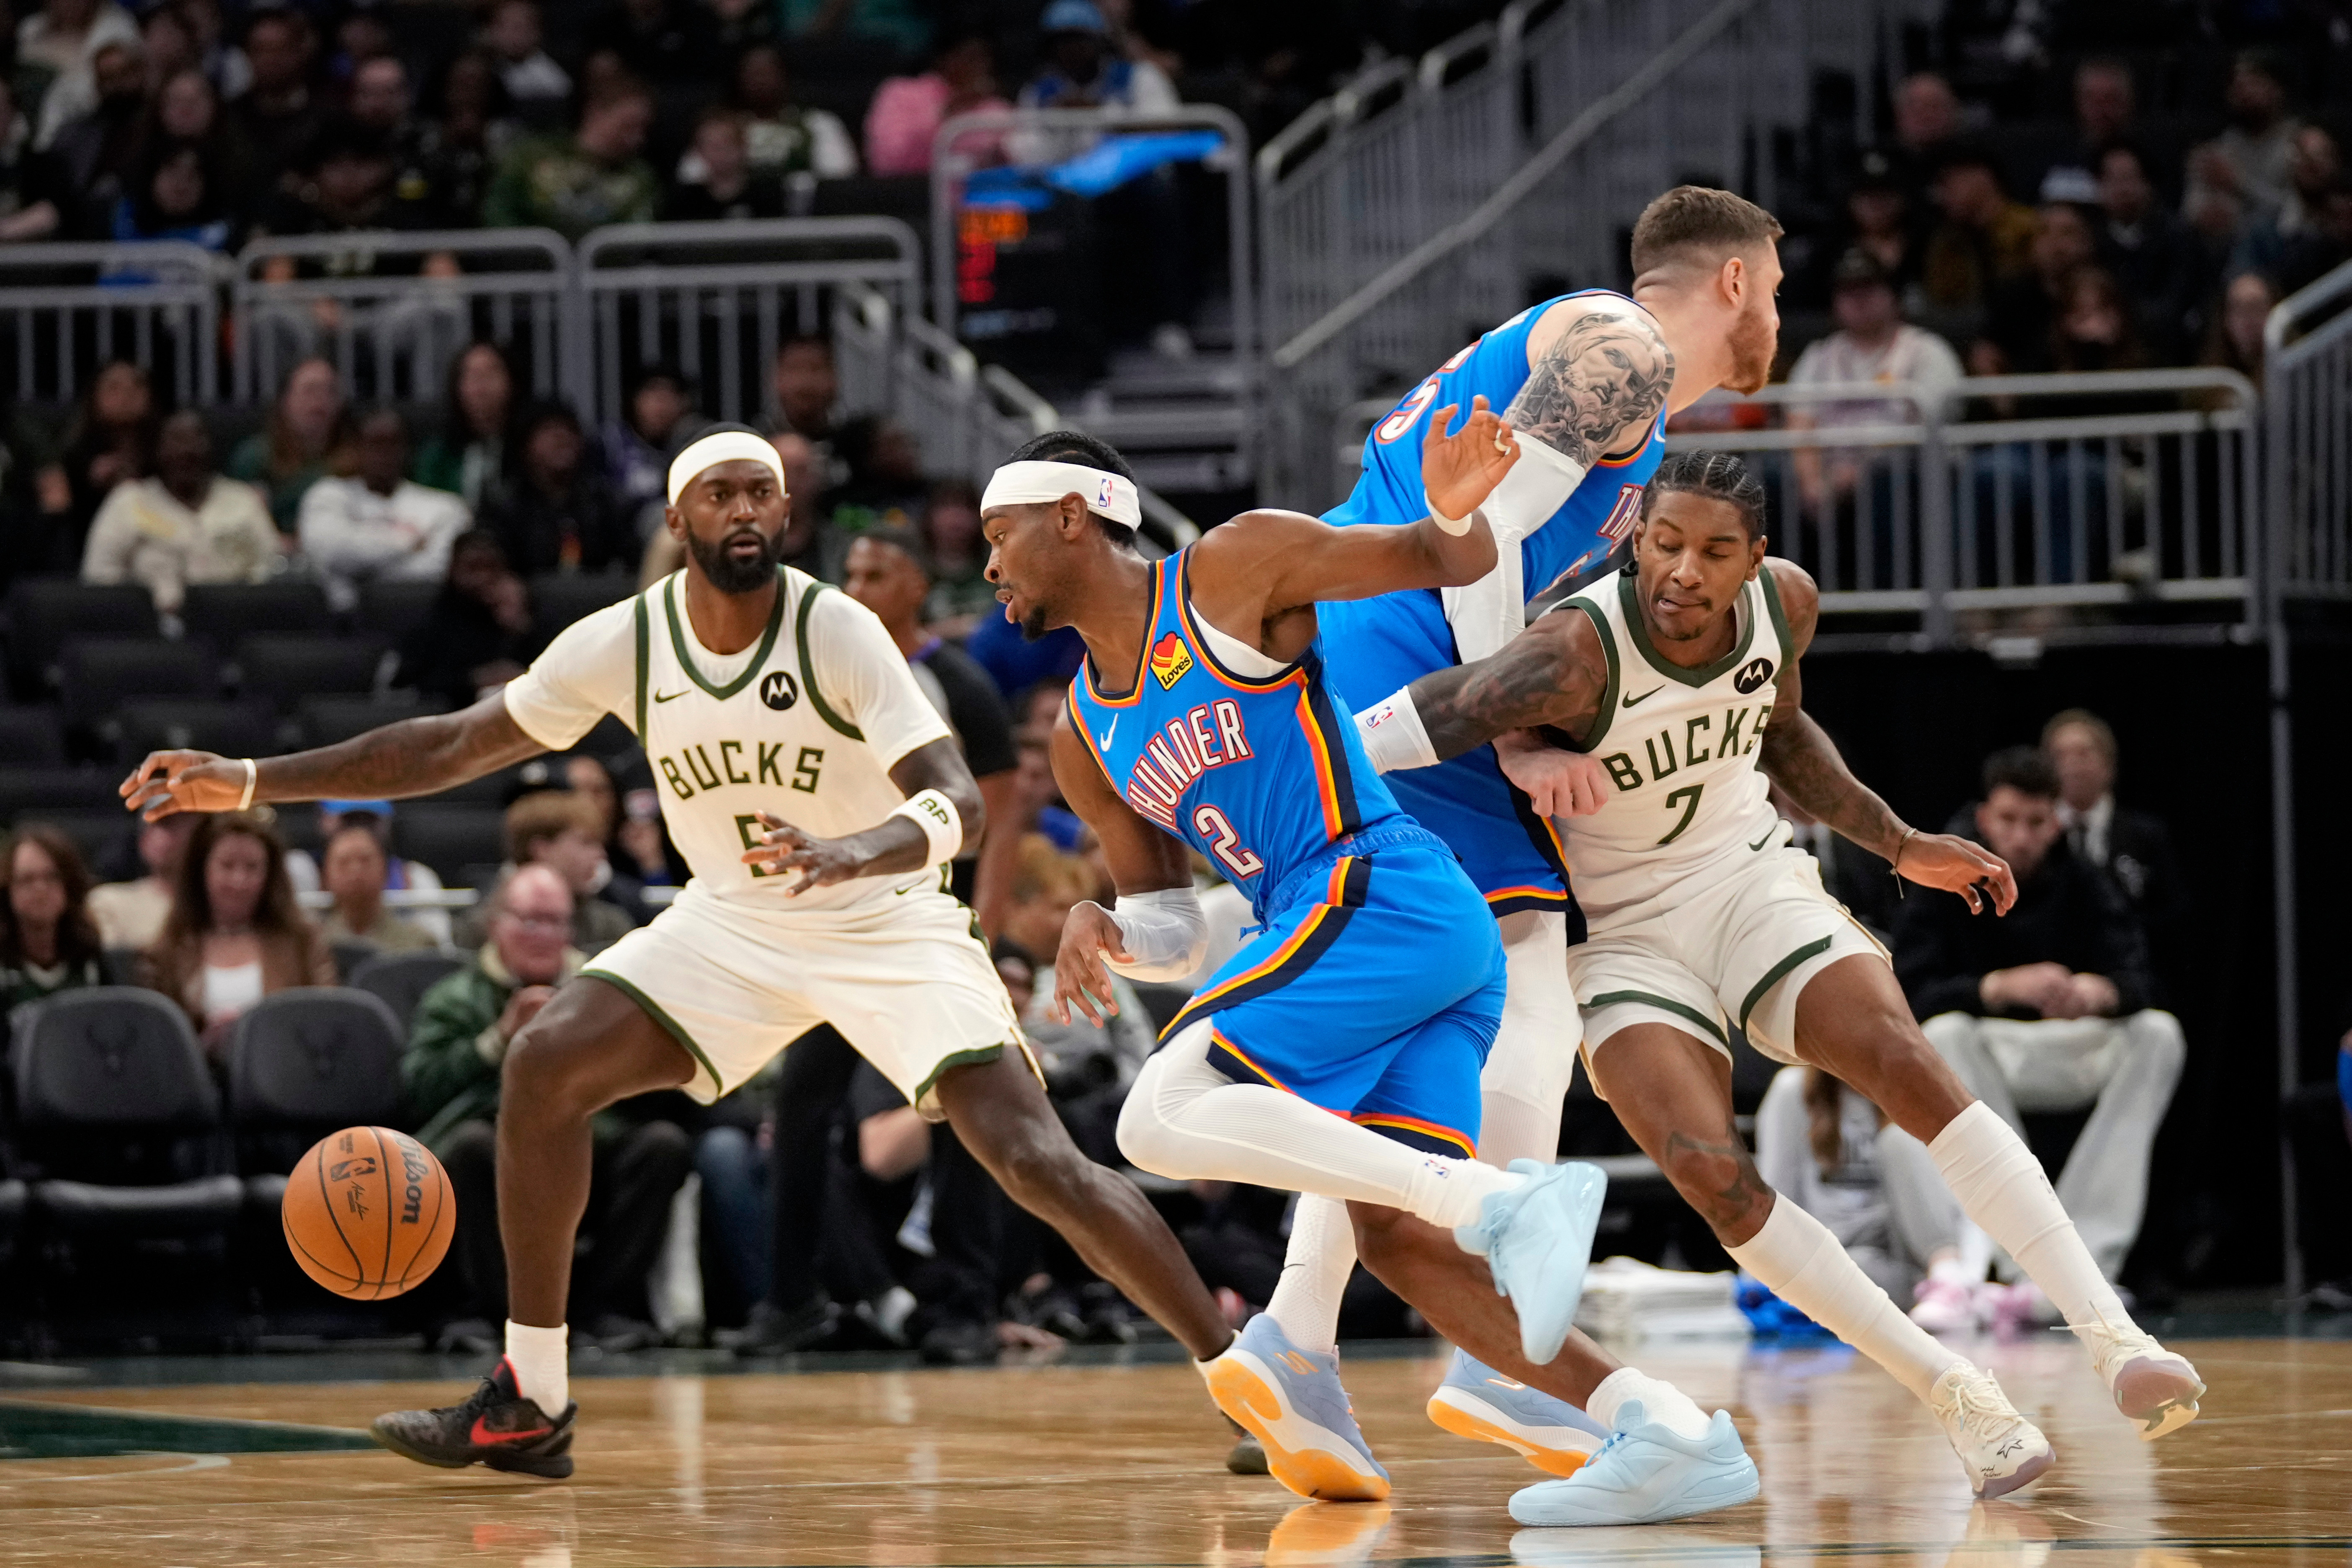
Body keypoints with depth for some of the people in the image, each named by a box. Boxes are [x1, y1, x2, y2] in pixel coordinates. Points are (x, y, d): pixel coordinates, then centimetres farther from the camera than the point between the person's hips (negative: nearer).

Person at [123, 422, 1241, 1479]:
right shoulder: (623, 643, -10)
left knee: (1036, 1164, -20)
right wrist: (250, 782, -5)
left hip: (887, 921, -4)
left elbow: (957, 803, -28)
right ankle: (528, 1407, -3)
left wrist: (853, 851, -50)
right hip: (733, 923, 5)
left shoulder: (837, 631, -22)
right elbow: (453, 747, 0)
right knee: (543, 1065, -13)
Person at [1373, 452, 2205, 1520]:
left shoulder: (1783, 602, -7)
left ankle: (2114, 1341, -28)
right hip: (1623, 938, -3)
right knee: (1708, 1170, -27)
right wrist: (1526, 760, -39)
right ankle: (1953, 1395, -16)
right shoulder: (1582, 652, -25)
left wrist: (1901, 846, 15)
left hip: (1748, 882, 3)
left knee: (1904, 1059, -25)